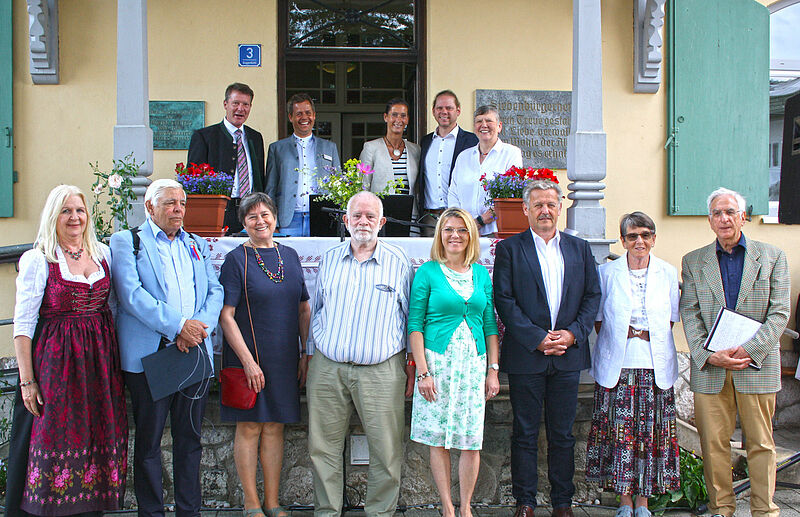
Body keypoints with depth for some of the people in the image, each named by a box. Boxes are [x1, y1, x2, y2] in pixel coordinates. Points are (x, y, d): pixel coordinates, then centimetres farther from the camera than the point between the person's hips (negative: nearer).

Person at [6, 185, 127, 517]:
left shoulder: (102, 253, 8)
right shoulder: (37, 260, -6)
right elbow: (23, 324, -7)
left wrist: (115, 360, 9)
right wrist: (27, 380, -12)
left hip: (100, 360, 4)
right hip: (56, 361, -4)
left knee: (96, 438, 8)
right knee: (53, 438, 1)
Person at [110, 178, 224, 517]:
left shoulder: (197, 245, 18)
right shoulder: (126, 242, 3)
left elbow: (215, 292, 9)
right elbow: (132, 294, -11)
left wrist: (198, 328, -10)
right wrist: (178, 325, -17)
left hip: (195, 351, 4)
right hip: (150, 354, -4)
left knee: (190, 439, 9)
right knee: (149, 440, 3)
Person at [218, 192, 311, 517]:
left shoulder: (290, 256, 9)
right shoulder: (236, 259, -5)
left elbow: (304, 310, 13)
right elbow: (226, 315, -10)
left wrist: (307, 354, 7)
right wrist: (248, 360, -16)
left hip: (284, 358, 4)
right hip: (248, 357, -4)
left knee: (274, 428, 10)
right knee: (249, 428, 3)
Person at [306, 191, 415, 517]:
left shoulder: (398, 262, 4)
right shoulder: (329, 260, 12)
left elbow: (411, 316, 8)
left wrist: (412, 365, 6)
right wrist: (310, 356, 16)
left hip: (381, 370, -2)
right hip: (327, 367, 2)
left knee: (387, 450, 0)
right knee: (323, 447, 6)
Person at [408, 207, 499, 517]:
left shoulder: (481, 274, 10)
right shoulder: (428, 272, -1)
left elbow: (490, 325, 12)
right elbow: (415, 325, -3)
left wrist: (493, 370, 6)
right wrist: (423, 371, -11)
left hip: (473, 363, 3)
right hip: (437, 361, -3)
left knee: (472, 441, 3)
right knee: (438, 439, 2)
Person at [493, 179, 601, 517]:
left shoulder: (580, 248, 11)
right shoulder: (509, 248, 1)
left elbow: (592, 296, 9)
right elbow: (504, 300, -6)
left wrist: (574, 333, -7)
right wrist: (536, 338, -13)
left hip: (568, 353, 3)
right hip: (526, 355, -2)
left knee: (563, 434, 9)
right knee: (525, 433, 5)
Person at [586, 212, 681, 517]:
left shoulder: (668, 273, 7)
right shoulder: (607, 272, 3)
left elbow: (671, 318, 12)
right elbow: (598, 318, 9)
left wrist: (645, 335, -2)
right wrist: (617, 339, -3)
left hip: (655, 366, 1)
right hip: (617, 366, -1)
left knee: (651, 433, 2)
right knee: (619, 432, -1)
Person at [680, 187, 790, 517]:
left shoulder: (772, 257, 5)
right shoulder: (693, 262, 9)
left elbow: (779, 313, -1)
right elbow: (689, 314, 2)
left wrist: (748, 350, -13)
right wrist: (709, 355, -12)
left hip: (757, 365, -1)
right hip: (709, 367, 1)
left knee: (760, 443, 6)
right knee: (713, 442, 4)